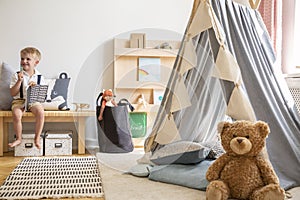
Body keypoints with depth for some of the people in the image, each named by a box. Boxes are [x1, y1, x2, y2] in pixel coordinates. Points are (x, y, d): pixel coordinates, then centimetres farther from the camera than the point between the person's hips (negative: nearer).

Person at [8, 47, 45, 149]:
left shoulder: (39, 77, 6)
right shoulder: (17, 75, 3)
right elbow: (13, 93, -2)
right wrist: (19, 81, -13)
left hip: (34, 101, 0)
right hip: (19, 100, 0)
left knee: (40, 111, -31)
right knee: (16, 115, -30)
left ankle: (37, 138, -14)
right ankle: (18, 138, -6)